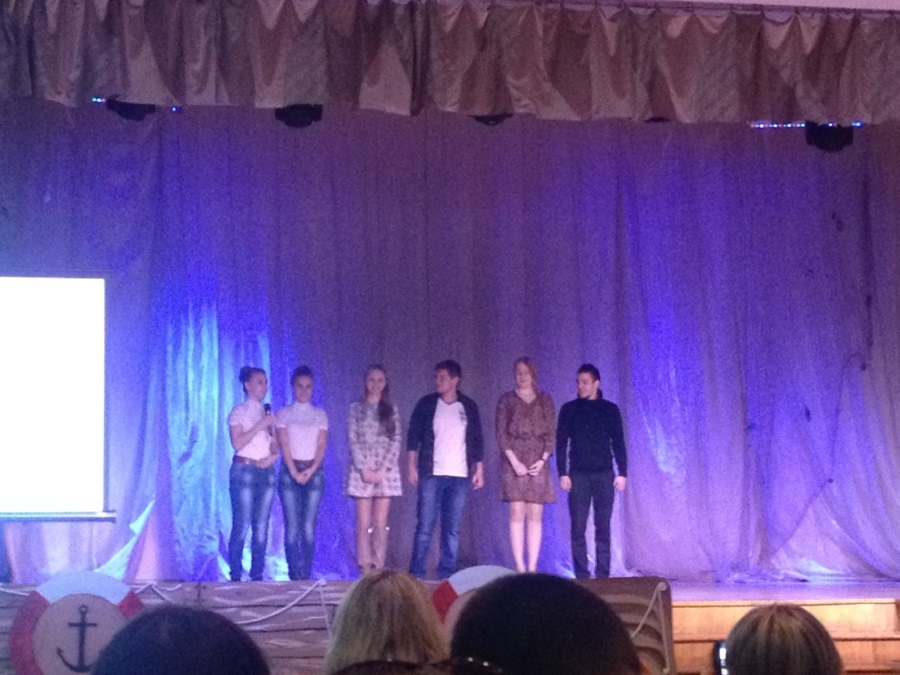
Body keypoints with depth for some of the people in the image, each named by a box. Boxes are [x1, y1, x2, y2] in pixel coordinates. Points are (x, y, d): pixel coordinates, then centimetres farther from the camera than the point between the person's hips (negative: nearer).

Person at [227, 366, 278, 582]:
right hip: (244, 470, -5)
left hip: (266, 472, 5)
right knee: (241, 525, -10)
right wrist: (260, 425, -14)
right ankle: (236, 576, -7)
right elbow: (238, 443, -11)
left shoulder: (268, 413, 16)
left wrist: (273, 456, -3)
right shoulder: (238, 411, 1)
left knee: (262, 528, 2)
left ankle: (257, 575, 4)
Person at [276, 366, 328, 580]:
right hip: (290, 472, -1)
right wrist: (294, 472, -13)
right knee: (292, 527, -6)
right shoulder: (283, 414, 7)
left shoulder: (320, 415, 11)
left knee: (309, 527, -4)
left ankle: (306, 574, -1)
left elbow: (322, 445, 4)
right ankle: (294, 575, -2)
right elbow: (283, 444, -2)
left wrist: (311, 470, -11)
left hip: (314, 472, 1)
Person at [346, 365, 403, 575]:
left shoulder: (391, 410, 9)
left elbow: (396, 442, 3)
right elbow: (353, 441, 0)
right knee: (364, 522, -3)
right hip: (362, 470, -1)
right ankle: (365, 570, -2)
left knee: (380, 523, 0)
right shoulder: (356, 408, 6)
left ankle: (379, 569, 1)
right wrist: (364, 469, -10)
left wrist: (382, 469, -9)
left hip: (385, 470, 1)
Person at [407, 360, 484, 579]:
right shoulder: (427, 404, 5)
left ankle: (447, 573, 7)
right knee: (425, 525, -5)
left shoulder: (469, 407, 9)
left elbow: (477, 440, 12)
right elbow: (413, 436, 4)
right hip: (431, 474, -2)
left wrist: (479, 469, 7)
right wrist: (412, 466, -4)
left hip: (459, 476, 2)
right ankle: (416, 573, -2)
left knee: (452, 528, 2)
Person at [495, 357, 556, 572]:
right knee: (517, 514, -7)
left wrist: (542, 460, -7)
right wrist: (514, 461, -11)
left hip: (538, 463, 1)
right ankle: (520, 567, -8)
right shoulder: (507, 400, 7)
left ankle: (532, 567, -3)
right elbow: (501, 433, 0)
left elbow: (551, 433, 6)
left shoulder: (545, 400, 11)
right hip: (514, 462, -1)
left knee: (535, 516, -2)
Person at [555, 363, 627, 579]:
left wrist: (622, 472, 0)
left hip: (604, 474, 0)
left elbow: (618, 443, 7)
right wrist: (563, 473, -4)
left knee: (603, 526, 0)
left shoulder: (610, 410, 7)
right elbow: (561, 443, 4)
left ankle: (602, 574, 3)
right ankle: (581, 575, -1)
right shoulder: (569, 410, 6)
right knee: (578, 527, -4)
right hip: (578, 474, 0)